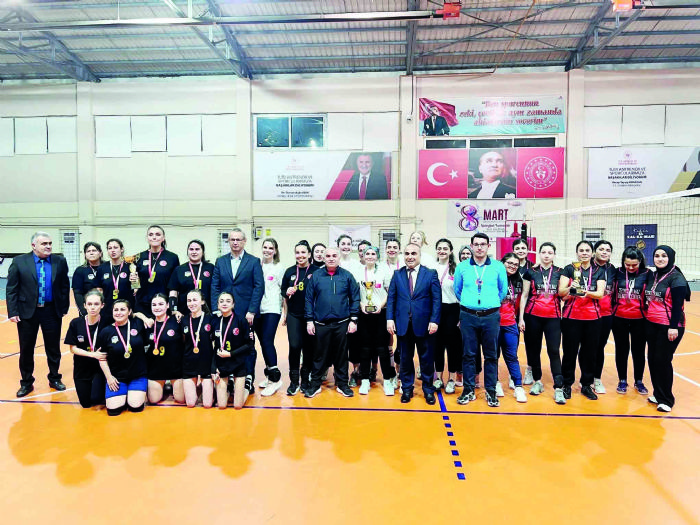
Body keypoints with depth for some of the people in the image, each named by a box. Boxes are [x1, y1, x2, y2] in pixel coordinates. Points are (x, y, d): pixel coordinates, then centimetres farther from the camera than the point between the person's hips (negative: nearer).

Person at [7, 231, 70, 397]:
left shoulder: (60, 261, 1)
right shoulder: (19, 262, -3)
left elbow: (65, 286, 6)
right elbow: (11, 289, -2)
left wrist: (64, 308, 3)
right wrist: (13, 312, -8)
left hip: (52, 311, 1)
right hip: (27, 311, -1)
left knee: (54, 348, 11)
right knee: (26, 349, 11)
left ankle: (54, 379, 28)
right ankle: (26, 382, 27)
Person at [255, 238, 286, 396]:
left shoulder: (279, 268, 0)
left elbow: (283, 291, 1)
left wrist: (286, 312, 1)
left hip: (272, 310, -4)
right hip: (257, 310, 4)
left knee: (267, 342, -11)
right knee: (263, 343, 9)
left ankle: (275, 378, -2)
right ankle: (269, 374, 22)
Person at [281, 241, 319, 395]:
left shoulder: (316, 271, -1)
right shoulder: (290, 271, 8)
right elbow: (284, 294, 19)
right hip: (294, 315, 1)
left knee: (309, 348, 4)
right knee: (294, 346, -7)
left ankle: (305, 380, 20)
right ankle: (294, 381, 8)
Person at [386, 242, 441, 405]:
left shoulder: (431, 274, -1)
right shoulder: (397, 274, 5)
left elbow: (437, 299, -4)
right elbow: (391, 298, 4)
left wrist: (434, 321, -11)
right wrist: (390, 319, -5)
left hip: (424, 324, -2)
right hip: (403, 324, 2)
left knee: (427, 359, 9)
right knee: (405, 359, 13)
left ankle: (428, 390, 25)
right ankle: (407, 389, 27)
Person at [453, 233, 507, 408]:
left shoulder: (498, 266, 2)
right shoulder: (462, 267, 3)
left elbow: (503, 290, 12)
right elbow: (457, 290, 15)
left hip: (491, 316, 0)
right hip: (468, 316, 0)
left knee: (491, 355, 6)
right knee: (468, 354, 5)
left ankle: (491, 391, 19)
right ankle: (468, 390, 16)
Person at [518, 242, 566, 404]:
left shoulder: (560, 273, 7)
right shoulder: (531, 272, 5)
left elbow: (563, 295, 13)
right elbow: (524, 295, 4)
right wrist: (521, 318, 0)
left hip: (553, 317, 0)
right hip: (533, 316, 0)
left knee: (554, 351, -6)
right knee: (534, 350, 8)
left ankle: (559, 389, -3)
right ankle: (537, 381, 25)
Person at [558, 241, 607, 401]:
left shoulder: (599, 272, 9)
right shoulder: (569, 269, 3)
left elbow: (600, 293, -4)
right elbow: (561, 291, -6)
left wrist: (587, 292, -24)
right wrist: (570, 288, -27)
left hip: (592, 317, 2)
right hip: (571, 317, -2)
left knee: (589, 352, 6)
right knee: (569, 351, 1)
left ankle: (587, 385, 20)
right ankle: (567, 384, 14)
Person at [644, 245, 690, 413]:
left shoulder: (676, 278, -11)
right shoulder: (652, 276, 9)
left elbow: (678, 304, -15)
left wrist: (674, 327, -19)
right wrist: (646, 320, 12)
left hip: (669, 327, -6)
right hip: (651, 325, 6)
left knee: (663, 360, -3)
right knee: (652, 359, 10)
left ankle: (666, 399, 12)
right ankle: (658, 394, 24)